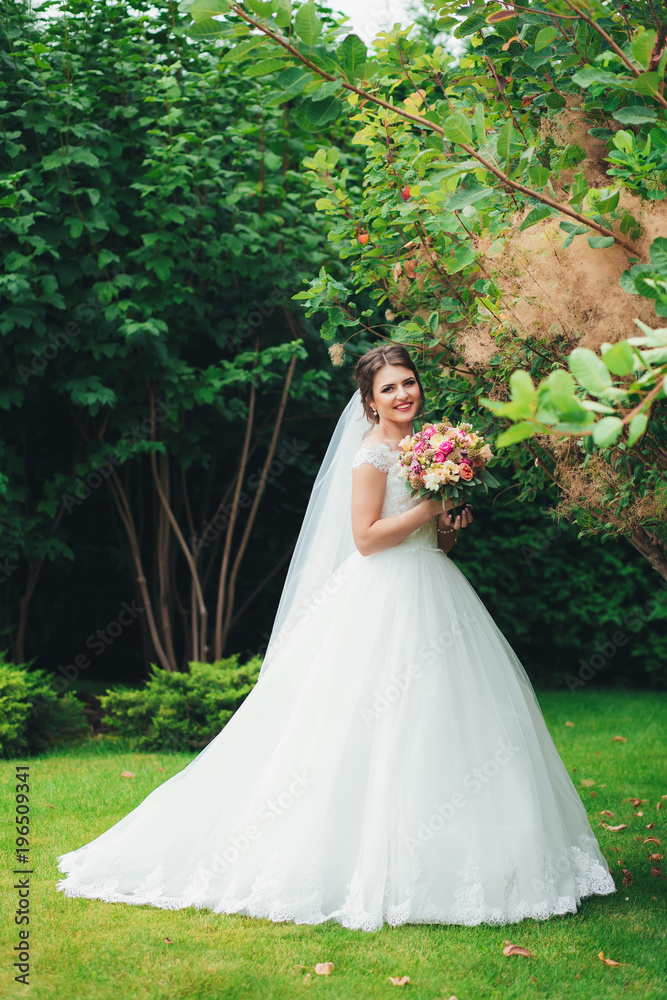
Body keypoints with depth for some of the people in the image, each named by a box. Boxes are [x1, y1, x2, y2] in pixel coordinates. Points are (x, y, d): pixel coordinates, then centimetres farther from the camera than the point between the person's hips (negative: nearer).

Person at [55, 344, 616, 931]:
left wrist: (451, 526, 0)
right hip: (387, 599, -8)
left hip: (434, 592, 8)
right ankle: (373, 860, 1)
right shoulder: (372, 452, -8)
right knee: (379, 730, -7)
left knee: (440, 722, 7)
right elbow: (366, 537, -16)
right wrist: (432, 506, -14)